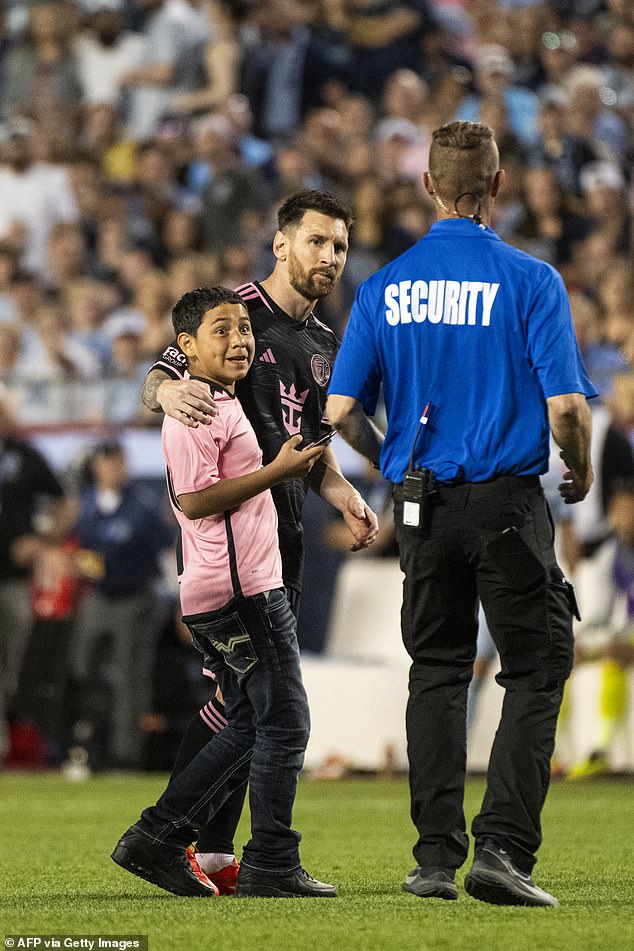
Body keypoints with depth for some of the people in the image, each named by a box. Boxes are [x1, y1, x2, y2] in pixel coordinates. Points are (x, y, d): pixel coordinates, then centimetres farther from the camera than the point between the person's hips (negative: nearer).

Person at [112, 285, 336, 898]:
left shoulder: (222, 405, 20)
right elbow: (196, 500, -20)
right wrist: (279, 470, -16)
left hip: (216, 595, 11)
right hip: (243, 592, -11)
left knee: (250, 728, 14)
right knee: (283, 723, -7)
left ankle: (156, 839, 14)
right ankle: (271, 866, -4)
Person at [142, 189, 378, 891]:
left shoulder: (324, 346, 19)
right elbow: (155, 381, -9)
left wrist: (346, 499, 10)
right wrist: (170, 390, -34)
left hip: (283, 533, 8)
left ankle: (213, 851, 9)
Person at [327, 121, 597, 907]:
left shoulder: (385, 285, 3)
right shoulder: (529, 280, -9)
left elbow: (341, 409, 1)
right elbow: (566, 404, -14)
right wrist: (581, 471, 6)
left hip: (422, 499, 4)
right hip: (507, 500, -4)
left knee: (437, 672, 14)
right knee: (536, 671, 4)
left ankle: (436, 856, 12)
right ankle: (502, 846, -9)